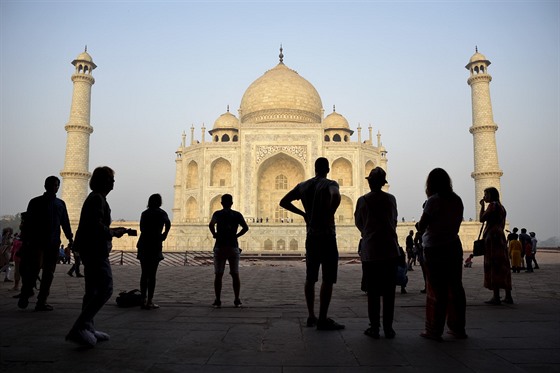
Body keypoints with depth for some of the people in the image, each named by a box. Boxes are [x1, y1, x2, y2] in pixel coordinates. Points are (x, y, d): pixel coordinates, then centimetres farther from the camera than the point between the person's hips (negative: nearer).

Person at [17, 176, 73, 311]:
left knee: (49, 273, 2)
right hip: (37, 241, -3)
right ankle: (24, 295, 8)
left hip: (54, 244, 3)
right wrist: (25, 241, -2)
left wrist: (70, 238, 6)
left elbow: (65, 223, 15)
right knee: (35, 268, -12)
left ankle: (41, 301, 8)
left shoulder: (60, 204, 14)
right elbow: (27, 223, 4)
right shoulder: (36, 202, 6)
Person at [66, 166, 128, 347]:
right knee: (106, 289, -11)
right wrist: (113, 233, -9)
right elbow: (96, 226, -23)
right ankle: (79, 329, -12)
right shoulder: (97, 199, -13)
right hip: (95, 249, -11)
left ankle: (87, 329, 20)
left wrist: (112, 231, 16)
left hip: (90, 249, 11)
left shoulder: (94, 198, 18)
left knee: (92, 290, 14)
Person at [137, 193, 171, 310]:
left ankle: (143, 300, 13)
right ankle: (149, 301, -1)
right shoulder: (161, 213, -1)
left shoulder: (144, 213, 12)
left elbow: (142, 229, 9)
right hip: (154, 245, -4)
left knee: (144, 274, 11)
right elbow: (168, 223, -19)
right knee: (152, 274, -2)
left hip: (143, 244, 5)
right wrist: (164, 235, -5)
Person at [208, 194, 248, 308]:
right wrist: (236, 235, 3)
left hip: (220, 247, -1)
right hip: (233, 247, 1)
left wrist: (214, 234, 4)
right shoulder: (237, 215, 4)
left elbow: (211, 225, -12)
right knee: (235, 275, 8)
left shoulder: (217, 214, 1)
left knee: (218, 275, 5)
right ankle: (237, 300, 9)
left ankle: (217, 300, 4)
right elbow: (245, 227, -6)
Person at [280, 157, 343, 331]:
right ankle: (323, 320, 0)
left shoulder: (303, 186, 9)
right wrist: (330, 216, -19)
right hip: (327, 237, -6)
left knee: (310, 278, 13)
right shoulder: (330, 184, -8)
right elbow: (336, 196, -33)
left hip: (311, 237, 6)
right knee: (328, 279, -1)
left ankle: (311, 316, 21)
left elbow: (283, 202, 13)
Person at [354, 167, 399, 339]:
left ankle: (374, 328, 9)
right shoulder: (391, 199, 2)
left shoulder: (363, 200, -5)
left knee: (373, 292, 6)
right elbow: (394, 221, 12)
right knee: (389, 292, 8)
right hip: (390, 250, 2)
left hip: (370, 251, -2)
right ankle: (388, 328, 12)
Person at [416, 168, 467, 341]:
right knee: (455, 288, 13)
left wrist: (419, 224, 8)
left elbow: (421, 227, -12)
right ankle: (458, 328, 22)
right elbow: (457, 223, 14)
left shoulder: (434, 200, -14)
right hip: (454, 247, 6)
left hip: (435, 249, -6)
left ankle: (434, 330, 7)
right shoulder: (457, 200, 5)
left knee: (437, 289, 0)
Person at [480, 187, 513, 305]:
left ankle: (496, 296, -11)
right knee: (502, 266, 10)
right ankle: (508, 296, 12)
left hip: (492, 237, -9)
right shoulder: (501, 207, 20)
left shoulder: (493, 204, -7)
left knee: (493, 266, -9)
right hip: (501, 237, 9)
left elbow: (482, 219, -11)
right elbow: (502, 225, 20)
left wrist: (482, 205, -2)